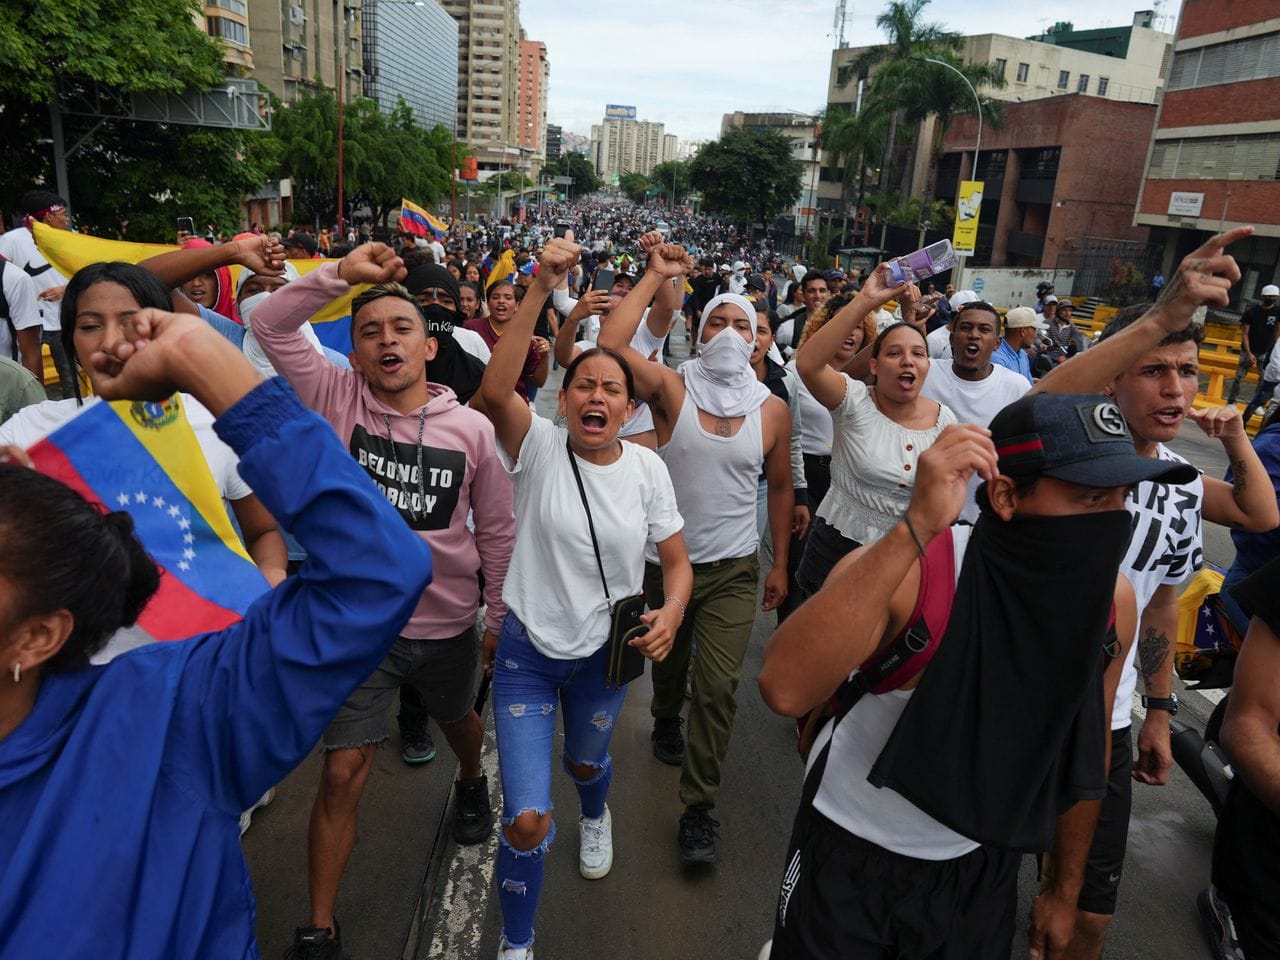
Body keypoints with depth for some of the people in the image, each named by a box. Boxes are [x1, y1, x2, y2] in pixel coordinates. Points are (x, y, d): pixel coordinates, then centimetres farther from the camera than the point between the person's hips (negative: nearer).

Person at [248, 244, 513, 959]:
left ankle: (473, 785, 64)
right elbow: (271, 324, -17)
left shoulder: (472, 429, -10)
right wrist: (343, 273, -26)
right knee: (344, 776, 1)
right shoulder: (337, 400, -9)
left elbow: (498, 531, -1)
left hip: (450, 625, 2)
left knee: (459, 719, 29)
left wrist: (499, 617, 3)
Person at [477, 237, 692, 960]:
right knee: (527, 819, -5)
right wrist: (541, 290, -38)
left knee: (586, 762, 30)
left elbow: (677, 560, 0)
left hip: (604, 654, 3)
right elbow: (495, 389, -34)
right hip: (527, 652, -2)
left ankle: (596, 816, 69)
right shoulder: (540, 446, -14)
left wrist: (671, 612, -21)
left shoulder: (647, 468, -7)